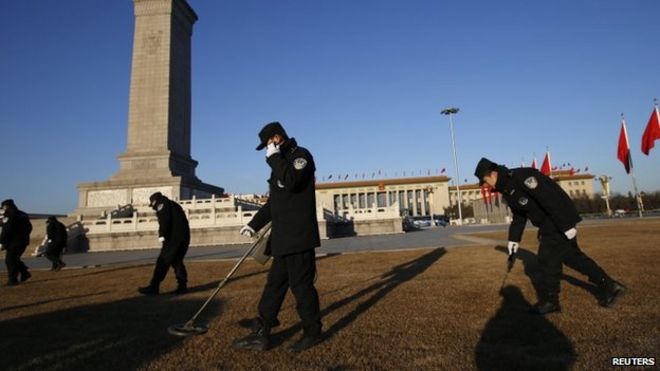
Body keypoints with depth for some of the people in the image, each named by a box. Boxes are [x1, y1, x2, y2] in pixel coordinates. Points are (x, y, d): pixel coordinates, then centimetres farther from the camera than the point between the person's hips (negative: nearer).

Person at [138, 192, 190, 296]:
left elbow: (164, 219, -14)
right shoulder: (173, 205, 30)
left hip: (174, 237, -9)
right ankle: (182, 286, 11)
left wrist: (162, 235, -19)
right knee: (176, 261, 14)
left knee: (163, 261, -6)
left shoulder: (162, 203, 4)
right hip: (184, 236, 9)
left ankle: (153, 287, -5)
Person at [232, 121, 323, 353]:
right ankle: (261, 334, 20)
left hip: (299, 236, -9)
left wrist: (274, 157, -15)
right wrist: (254, 224, 25)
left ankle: (312, 333, 15)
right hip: (283, 238, 9)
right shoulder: (281, 162, 22)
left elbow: (291, 181, -27)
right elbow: (272, 202, 26)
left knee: (301, 283, -2)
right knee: (275, 282, 11)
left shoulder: (301, 155, -6)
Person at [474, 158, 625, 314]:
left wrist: (565, 226, -28)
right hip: (548, 223, 10)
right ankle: (609, 285, 30)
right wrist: (514, 238, 18)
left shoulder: (520, 176, -24)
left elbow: (549, 198, -29)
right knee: (571, 255, 18)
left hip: (560, 220, -10)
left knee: (548, 259, -5)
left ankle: (549, 301, 9)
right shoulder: (507, 188, 8)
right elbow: (519, 215, 19)